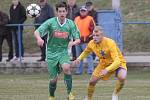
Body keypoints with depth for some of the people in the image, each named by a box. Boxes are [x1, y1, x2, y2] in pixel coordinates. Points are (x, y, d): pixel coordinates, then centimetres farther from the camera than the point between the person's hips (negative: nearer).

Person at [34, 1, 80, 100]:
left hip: (63, 51, 0)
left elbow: (78, 39, -3)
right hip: (52, 52, 0)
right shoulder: (51, 22, -9)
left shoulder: (71, 24, -5)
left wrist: (73, 42, -27)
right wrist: (39, 38, -37)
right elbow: (37, 32, -13)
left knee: (66, 67, -31)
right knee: (53, 79, 1)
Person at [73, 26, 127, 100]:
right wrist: (79, 59, -8)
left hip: (118, 63, -5)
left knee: (122, 77, -33)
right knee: (92, 81, -2)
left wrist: (107, 70, -54)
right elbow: (86, 52, 10)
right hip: (104, 63, 5)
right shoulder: (91, 44, -16)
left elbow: (117, 61, -40)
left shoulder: (110, 43, -34)